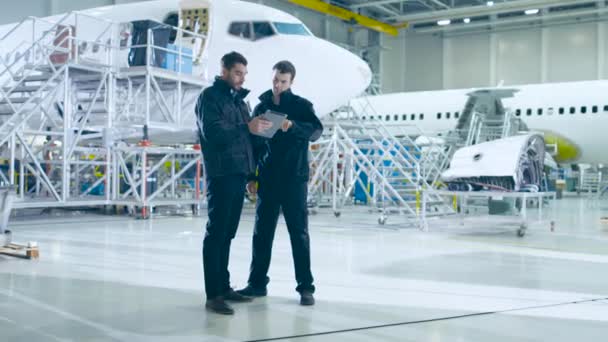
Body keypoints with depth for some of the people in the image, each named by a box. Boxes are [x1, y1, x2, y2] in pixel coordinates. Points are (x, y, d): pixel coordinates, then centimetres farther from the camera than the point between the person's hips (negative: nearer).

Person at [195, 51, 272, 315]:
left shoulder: (239, 99, 21)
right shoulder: (210, 96, -3)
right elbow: (211, 130, -18)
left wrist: (252, 171, 14)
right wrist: (247, 127, -21)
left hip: (239, 174, 8)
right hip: (221, 174, -8)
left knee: (227, 233, 12)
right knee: (216, 232, -7)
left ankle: (223, 286, 19)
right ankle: (213, 295, -5)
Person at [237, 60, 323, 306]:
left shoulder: (301, 106, 1)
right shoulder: (261, 107, 11)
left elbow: (316, 131, -16)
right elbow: (252, 143, 13)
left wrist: (293, 126, -35)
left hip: (294, 179, -3)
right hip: (267, 179, 4)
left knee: (299, 233, 0)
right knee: (262, 233, 8)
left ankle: (305, 287, 5)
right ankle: (257, 282, 18)